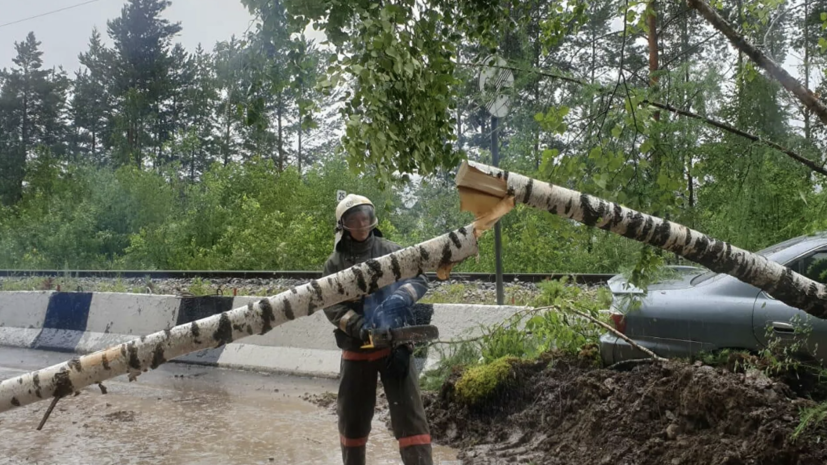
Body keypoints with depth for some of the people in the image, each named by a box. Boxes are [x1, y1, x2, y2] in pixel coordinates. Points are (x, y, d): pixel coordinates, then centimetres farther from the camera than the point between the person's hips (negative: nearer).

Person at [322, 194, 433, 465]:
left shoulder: (391, 251, 1)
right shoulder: (335, 263, 2)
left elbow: (420, 281, -4)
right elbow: (331, 306, -6)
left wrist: (399, 300, -24)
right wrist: (359, 327, -23)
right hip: (356, 350, 2)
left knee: (409, 413, -7)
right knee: (352, 418, 14)